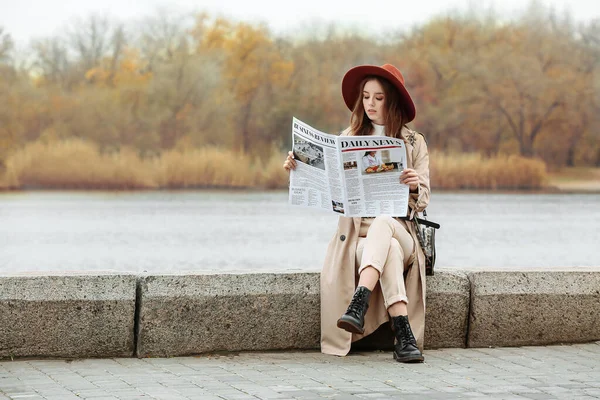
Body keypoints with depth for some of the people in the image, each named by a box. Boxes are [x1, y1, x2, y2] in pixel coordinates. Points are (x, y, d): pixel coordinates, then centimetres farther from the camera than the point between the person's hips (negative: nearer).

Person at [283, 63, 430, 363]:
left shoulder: (414, 143, 10)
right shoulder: (348, 139, 12)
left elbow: (421, 203, 5)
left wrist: (416, 187, -19)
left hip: (399, 233, 0)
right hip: (357, 239, 0)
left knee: (383, 222, -38)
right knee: (390, 250, -36)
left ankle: (358, 304, -56)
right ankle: (404, 337, -45)